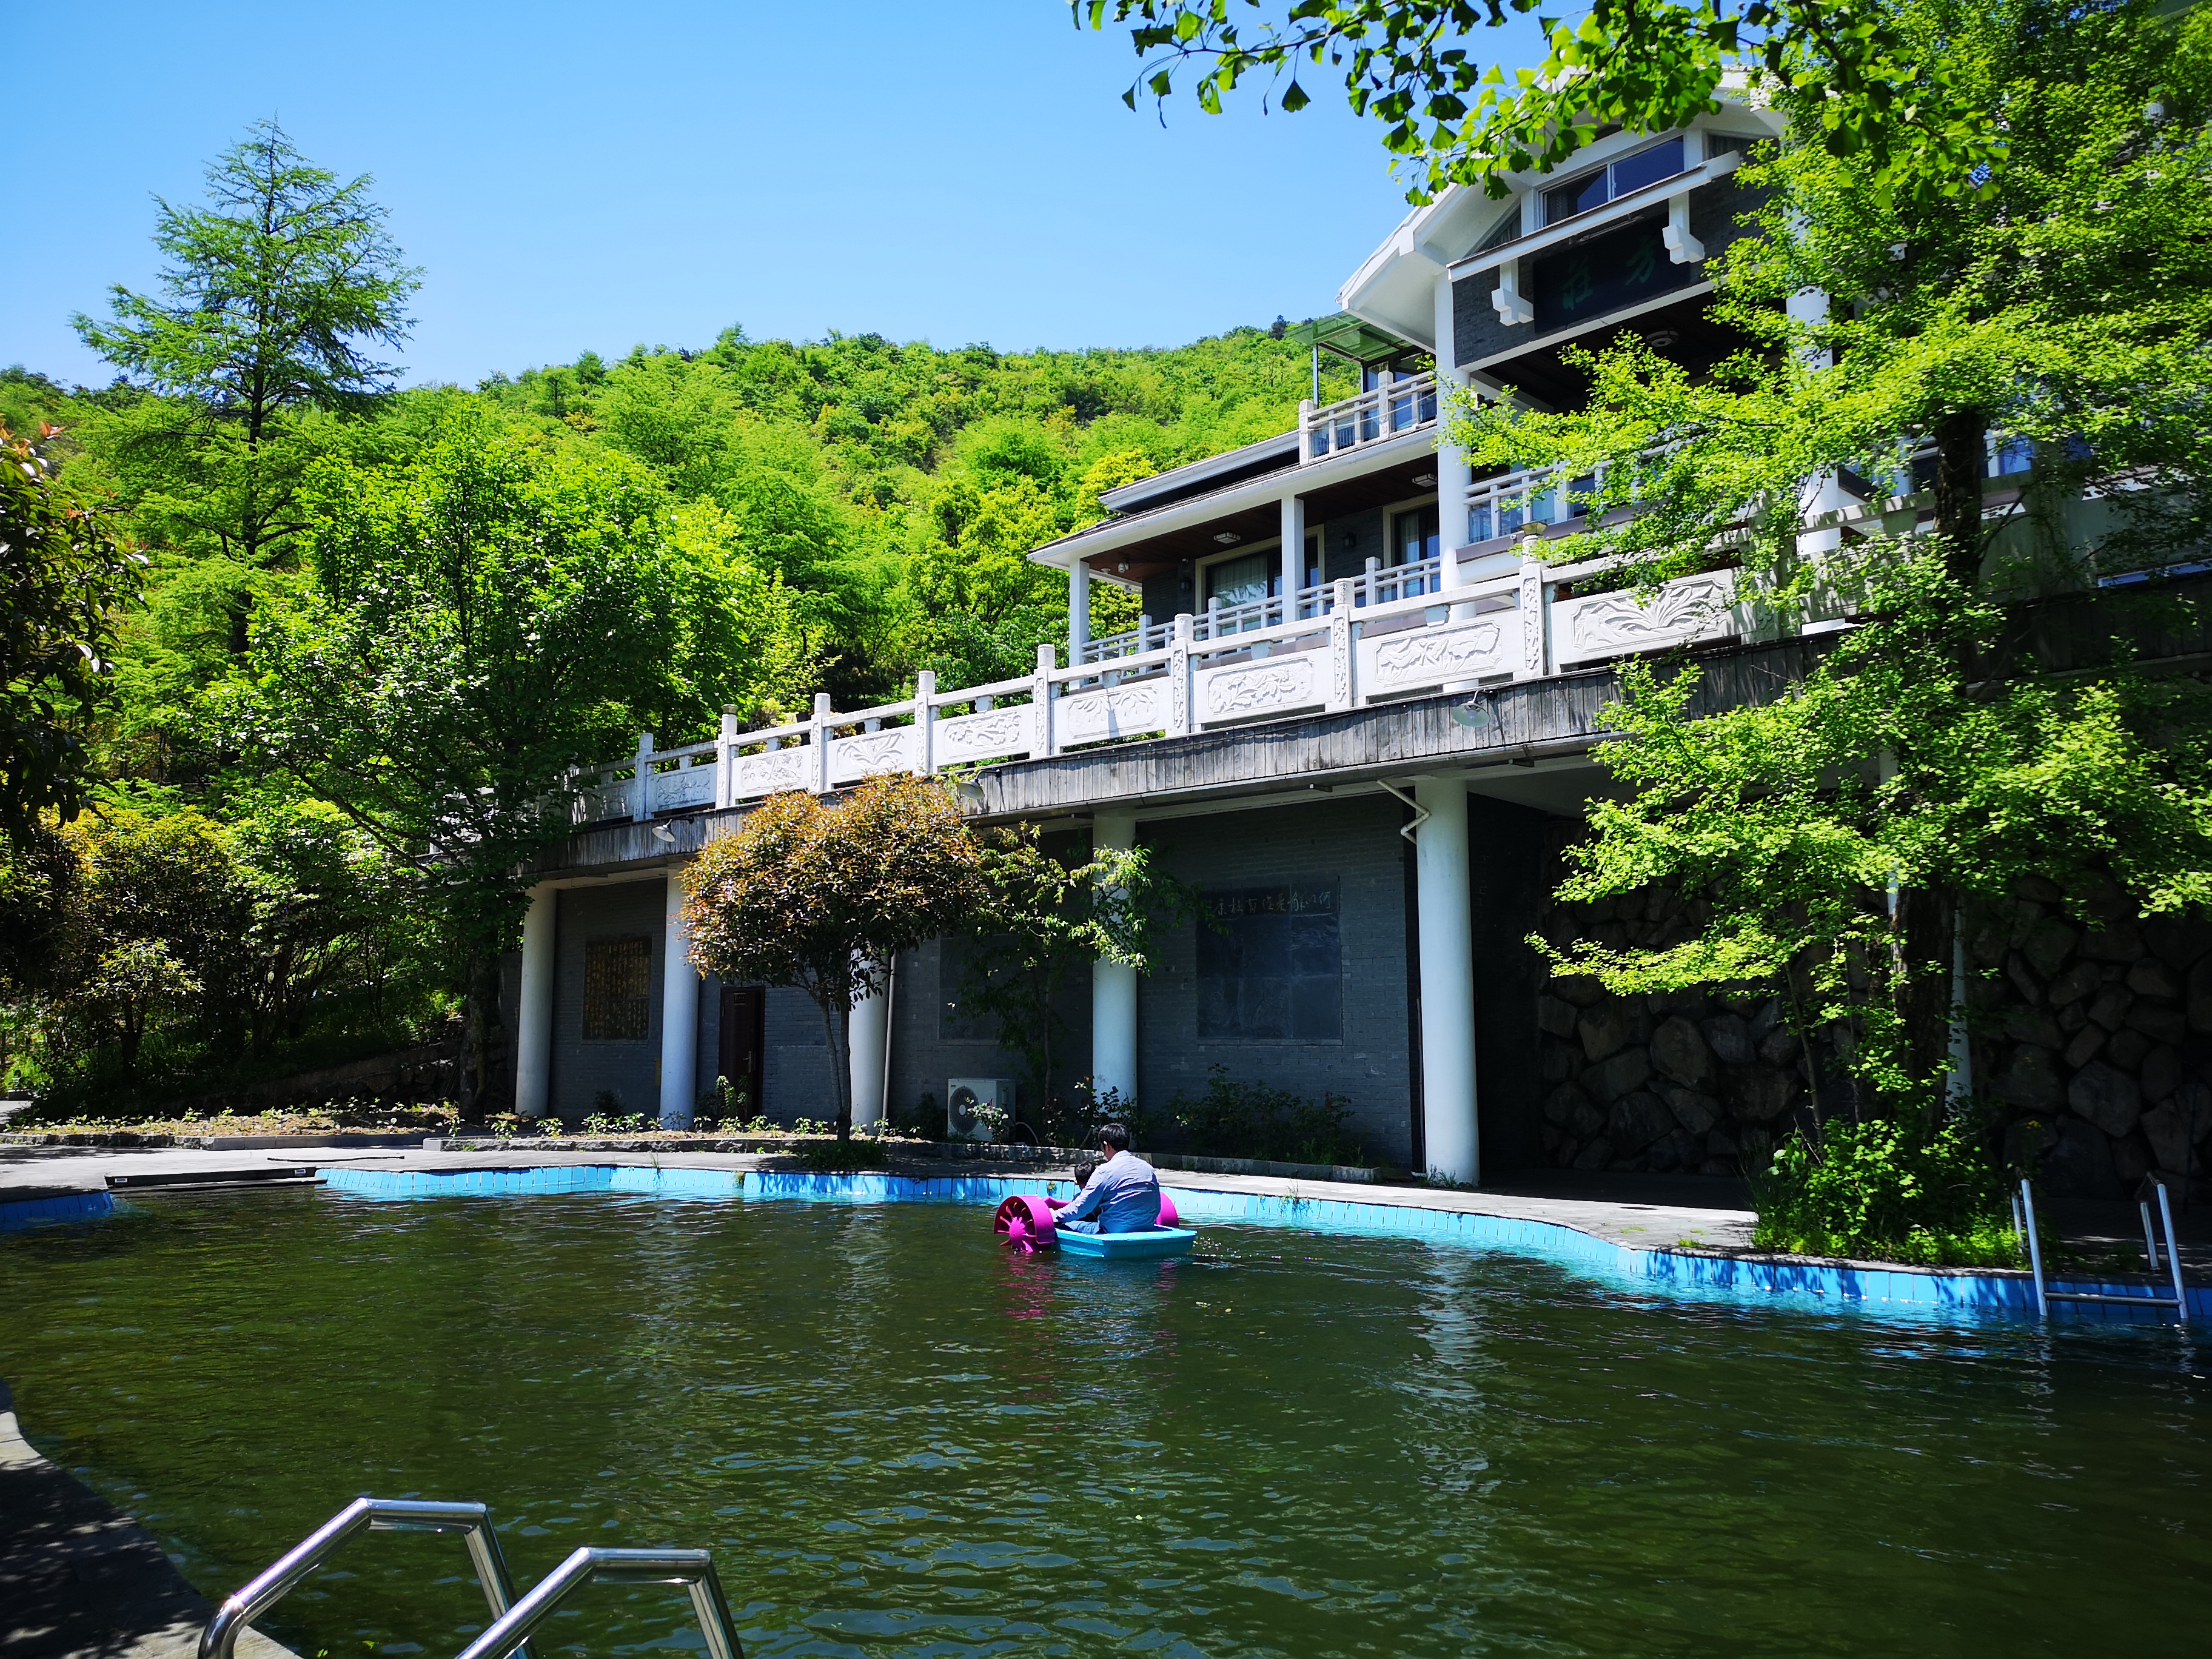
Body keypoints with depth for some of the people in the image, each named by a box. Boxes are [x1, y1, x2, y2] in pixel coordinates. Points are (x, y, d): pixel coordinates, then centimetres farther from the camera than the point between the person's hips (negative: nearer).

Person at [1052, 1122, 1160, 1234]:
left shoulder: (1105, 1171, -11)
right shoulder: (1149, 1169, 6)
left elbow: (1080, 1208, -9)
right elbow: (1156, 1209, 11)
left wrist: (1054, 1217, 7)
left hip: (1114, 1233, -7)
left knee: (1064, 1226, 6)